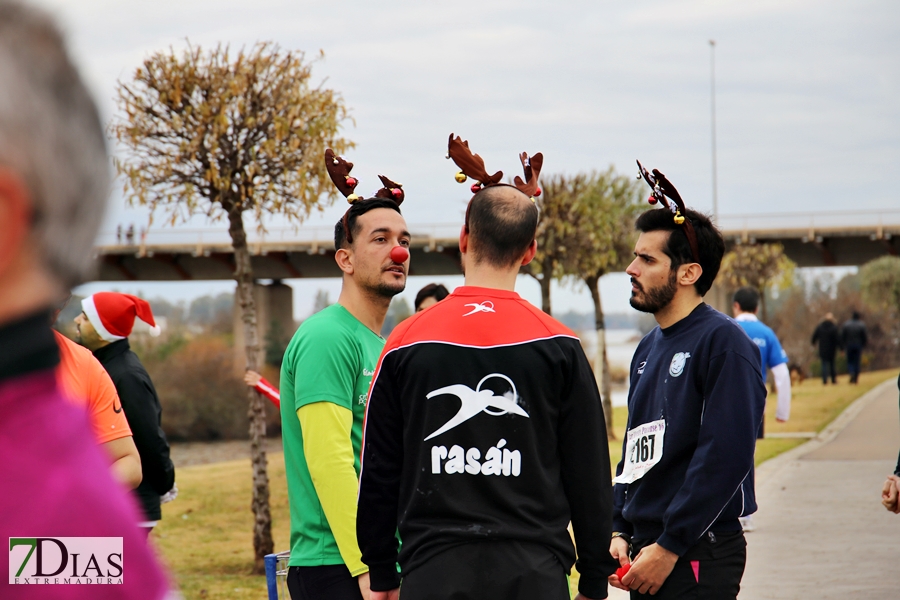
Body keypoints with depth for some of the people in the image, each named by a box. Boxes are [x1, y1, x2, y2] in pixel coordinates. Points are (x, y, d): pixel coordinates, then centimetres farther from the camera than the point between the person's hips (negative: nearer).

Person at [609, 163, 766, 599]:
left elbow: (725, 457, -18)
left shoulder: (723, 343, -11)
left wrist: (670, 547, -18)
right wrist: (619, 531, 7)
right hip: (647, 551, 8)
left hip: (700, 560, -8)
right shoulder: (649, 350, 15)